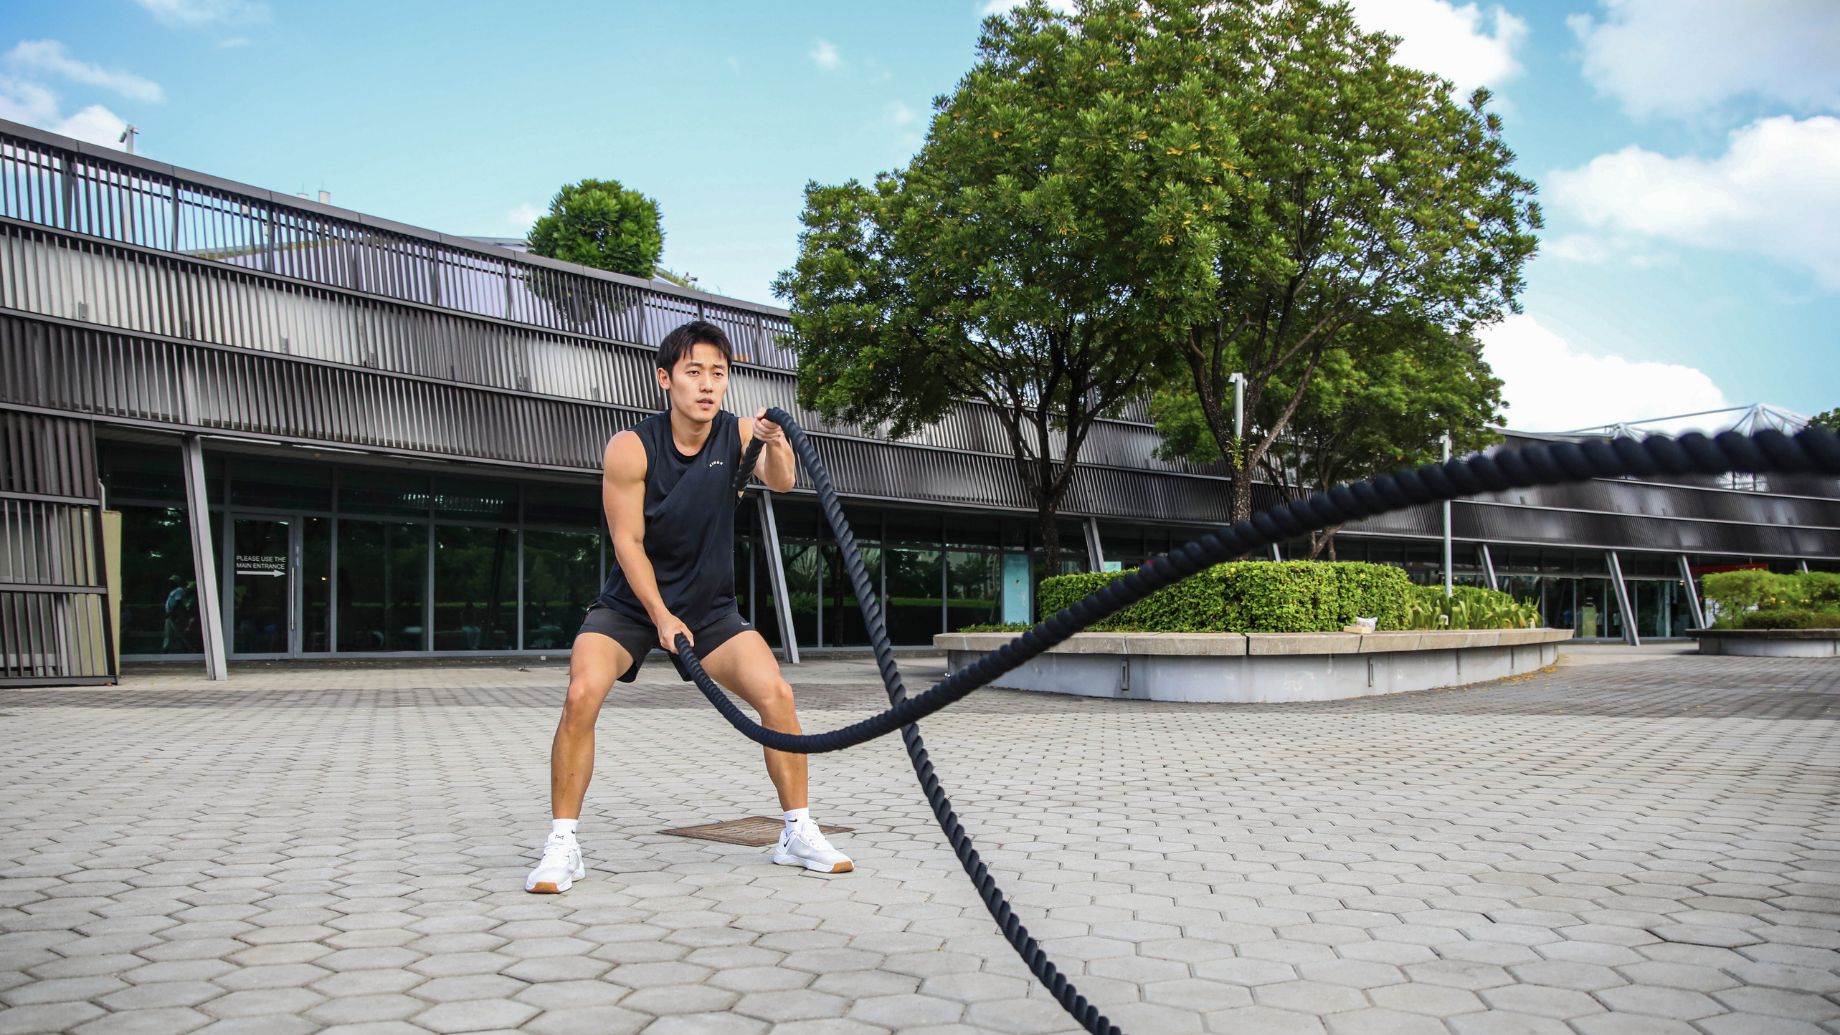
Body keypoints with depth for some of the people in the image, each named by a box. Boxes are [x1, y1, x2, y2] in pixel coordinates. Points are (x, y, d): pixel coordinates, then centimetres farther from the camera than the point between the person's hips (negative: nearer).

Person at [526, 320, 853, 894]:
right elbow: (628, 543, -14)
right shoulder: (631, 448, -18)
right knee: (582, 695, -24)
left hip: (711, 605, 2)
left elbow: (780, 483, -30)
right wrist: (661, 617, -21)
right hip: (631, 603, -2)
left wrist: (776, 444, -52)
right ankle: (562, 843, -9)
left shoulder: (737, 434, -11)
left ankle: (798, 833, 3)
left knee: (776, 695, -13)